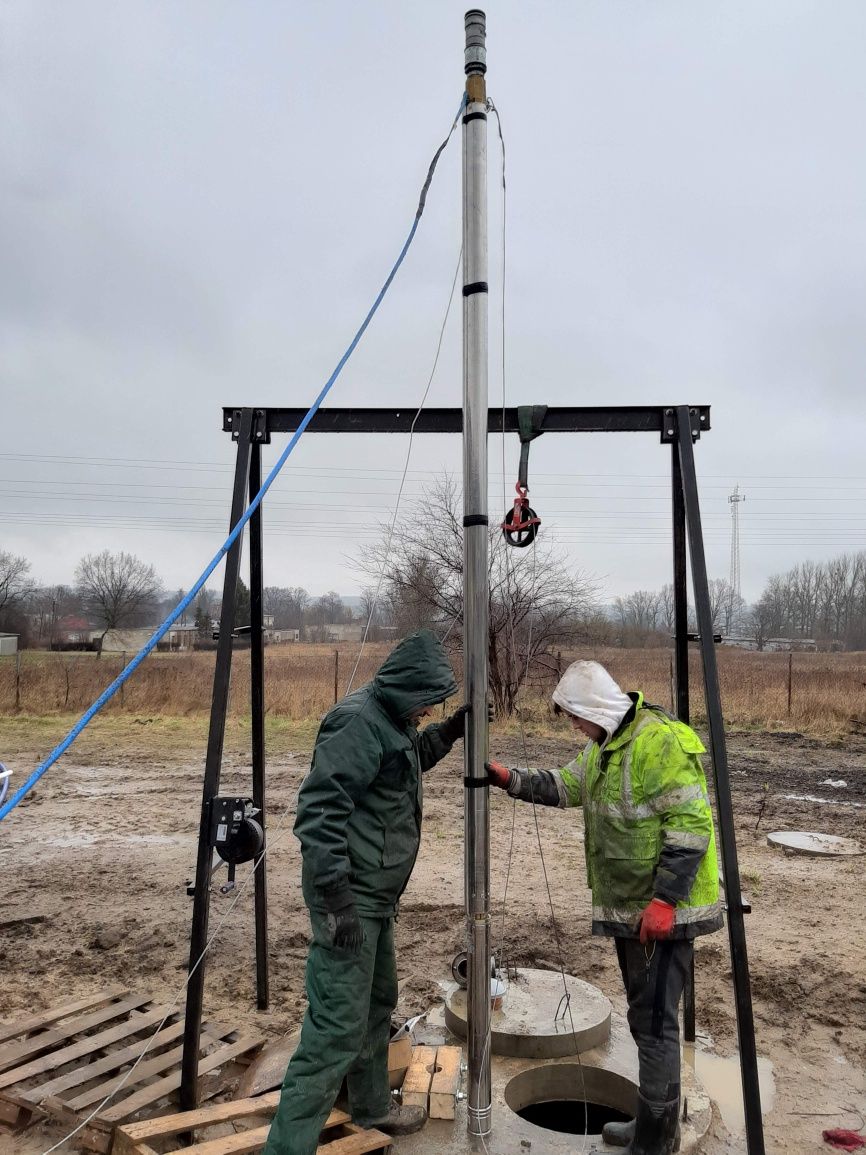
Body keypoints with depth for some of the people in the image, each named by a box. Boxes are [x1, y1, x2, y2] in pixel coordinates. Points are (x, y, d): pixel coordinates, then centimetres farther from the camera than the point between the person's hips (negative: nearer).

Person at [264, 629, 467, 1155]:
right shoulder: (357, 721, -22)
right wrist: (335, 900, -27)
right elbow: (319, 811, -27)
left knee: (378, 1004, 24)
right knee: (337, 1029, -6)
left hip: (376, 897, 11)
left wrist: (455, 727, 18)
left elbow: (415, 752, 33)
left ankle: (373, 1107, 44)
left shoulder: (391, 722, 9)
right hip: (349, 899, -11)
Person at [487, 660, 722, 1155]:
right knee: (644, 1017, 20)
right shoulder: (604, 746, 10)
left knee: (654, 1023, 0)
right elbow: (565, 786, 21)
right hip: (628, 909, 10)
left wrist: (664, 899, -24)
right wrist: (511, 779, 8)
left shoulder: (659, 741, -21)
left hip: (663, 911, -10)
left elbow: (691, 824, -23)